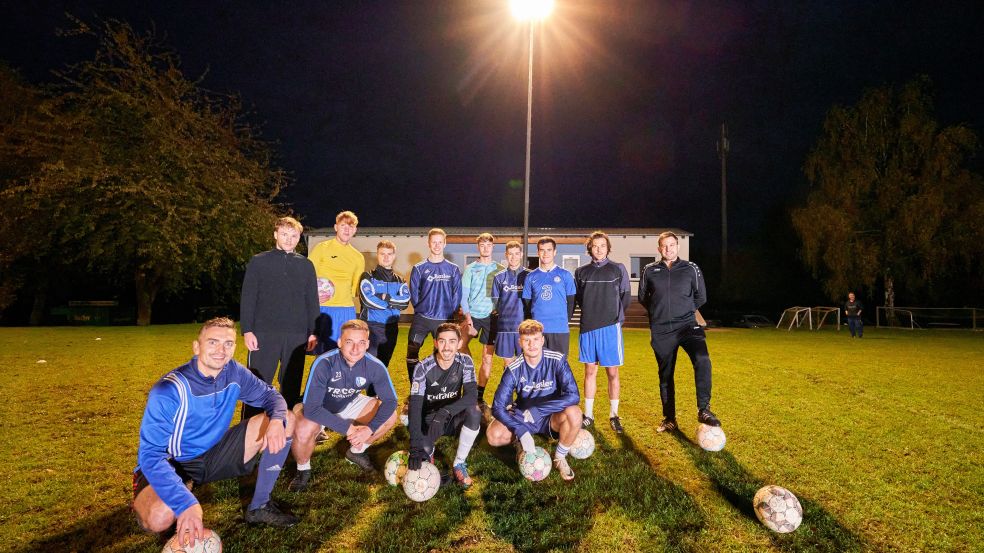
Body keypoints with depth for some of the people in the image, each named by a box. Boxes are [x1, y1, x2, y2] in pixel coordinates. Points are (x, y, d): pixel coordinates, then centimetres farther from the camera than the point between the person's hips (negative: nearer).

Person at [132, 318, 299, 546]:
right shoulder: (169, 390, -27)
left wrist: (277, 419, -28)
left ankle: (259, 506, -1)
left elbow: (269, 394, -2)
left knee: (286, 419, -12)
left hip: (213, 455, 5)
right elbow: (151, 455, -30)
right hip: (172, 464, -4)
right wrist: (186, 504, -42)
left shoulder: (234, 373, -11)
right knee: (159, 519, -38)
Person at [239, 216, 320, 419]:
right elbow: (247, 298, 2)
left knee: (292, 385, 9)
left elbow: (312, 301, 11)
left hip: (297, 335, 2)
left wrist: (313, 332, 5)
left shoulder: (306, 265, 11)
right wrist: (247, 330, -6)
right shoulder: (258, 261, 5)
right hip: (264, 333, -2)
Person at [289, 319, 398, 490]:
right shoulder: (324, 363, -34)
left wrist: (370, 429, -28)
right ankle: (303, 470, 0)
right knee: (304, 431, -34)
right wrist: (348, 428, -34)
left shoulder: (375, 366, -24)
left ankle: (356, 452, 14)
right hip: (317, 408, -3)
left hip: (349, 405, 4)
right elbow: (311, 408, -35)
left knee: (390, 416, -13)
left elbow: (390, 401, -15)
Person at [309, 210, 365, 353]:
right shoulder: (322, 248, 2)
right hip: (324, 309, -4)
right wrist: (315, 294, -15)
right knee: (325, 353, -1)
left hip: (347, 310, 4)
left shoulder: (358, 257, 15)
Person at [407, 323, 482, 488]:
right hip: (429, 418, -1)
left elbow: (471, 395, -26)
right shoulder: (423, 367, -20)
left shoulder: (465, 362, -15)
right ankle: (429, 451, 10)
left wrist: (445, 412, -42)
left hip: (453, 418, 1)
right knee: (422, 449, -31)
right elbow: (415, 405, -27)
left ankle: (459, 463, -10)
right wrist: (416, 447, -37)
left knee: (474, 411, -31)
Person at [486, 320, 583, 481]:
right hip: (522, 418, 1)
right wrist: (521, 432, -31)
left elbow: (573, 395, -28)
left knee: (573, 413, -34)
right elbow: (498, 406, -18)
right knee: (493, 435, -25)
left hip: (550, 418, -1)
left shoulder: (557, 360, -19)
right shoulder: (514, 369, -16)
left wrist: (537, 409, -30)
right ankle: (522, 443, 9)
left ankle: (560, 457, -6)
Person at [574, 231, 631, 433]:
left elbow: (626, 296, 5)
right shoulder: (581, 272, 8)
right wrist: (590, 313, 5)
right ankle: (588, 414, 17)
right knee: (590, 372, 8)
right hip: (588, 327, 2)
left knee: (612, 372, 3)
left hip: (610, 327, -2)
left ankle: (614, 415, 16)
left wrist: (616, 316, -1)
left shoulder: (618, 269, 3)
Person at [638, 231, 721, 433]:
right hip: (661, 331, 1)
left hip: (687, 325, -1)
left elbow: (701, 296, 11)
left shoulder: (691, 269, 3)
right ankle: (669, 420, 22)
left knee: (702, 360, -27)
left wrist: (684, 309, 10)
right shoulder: (649, 270, 4)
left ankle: (703, 410, -18)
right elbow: (642, 297, 16)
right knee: (665, 375, 8)